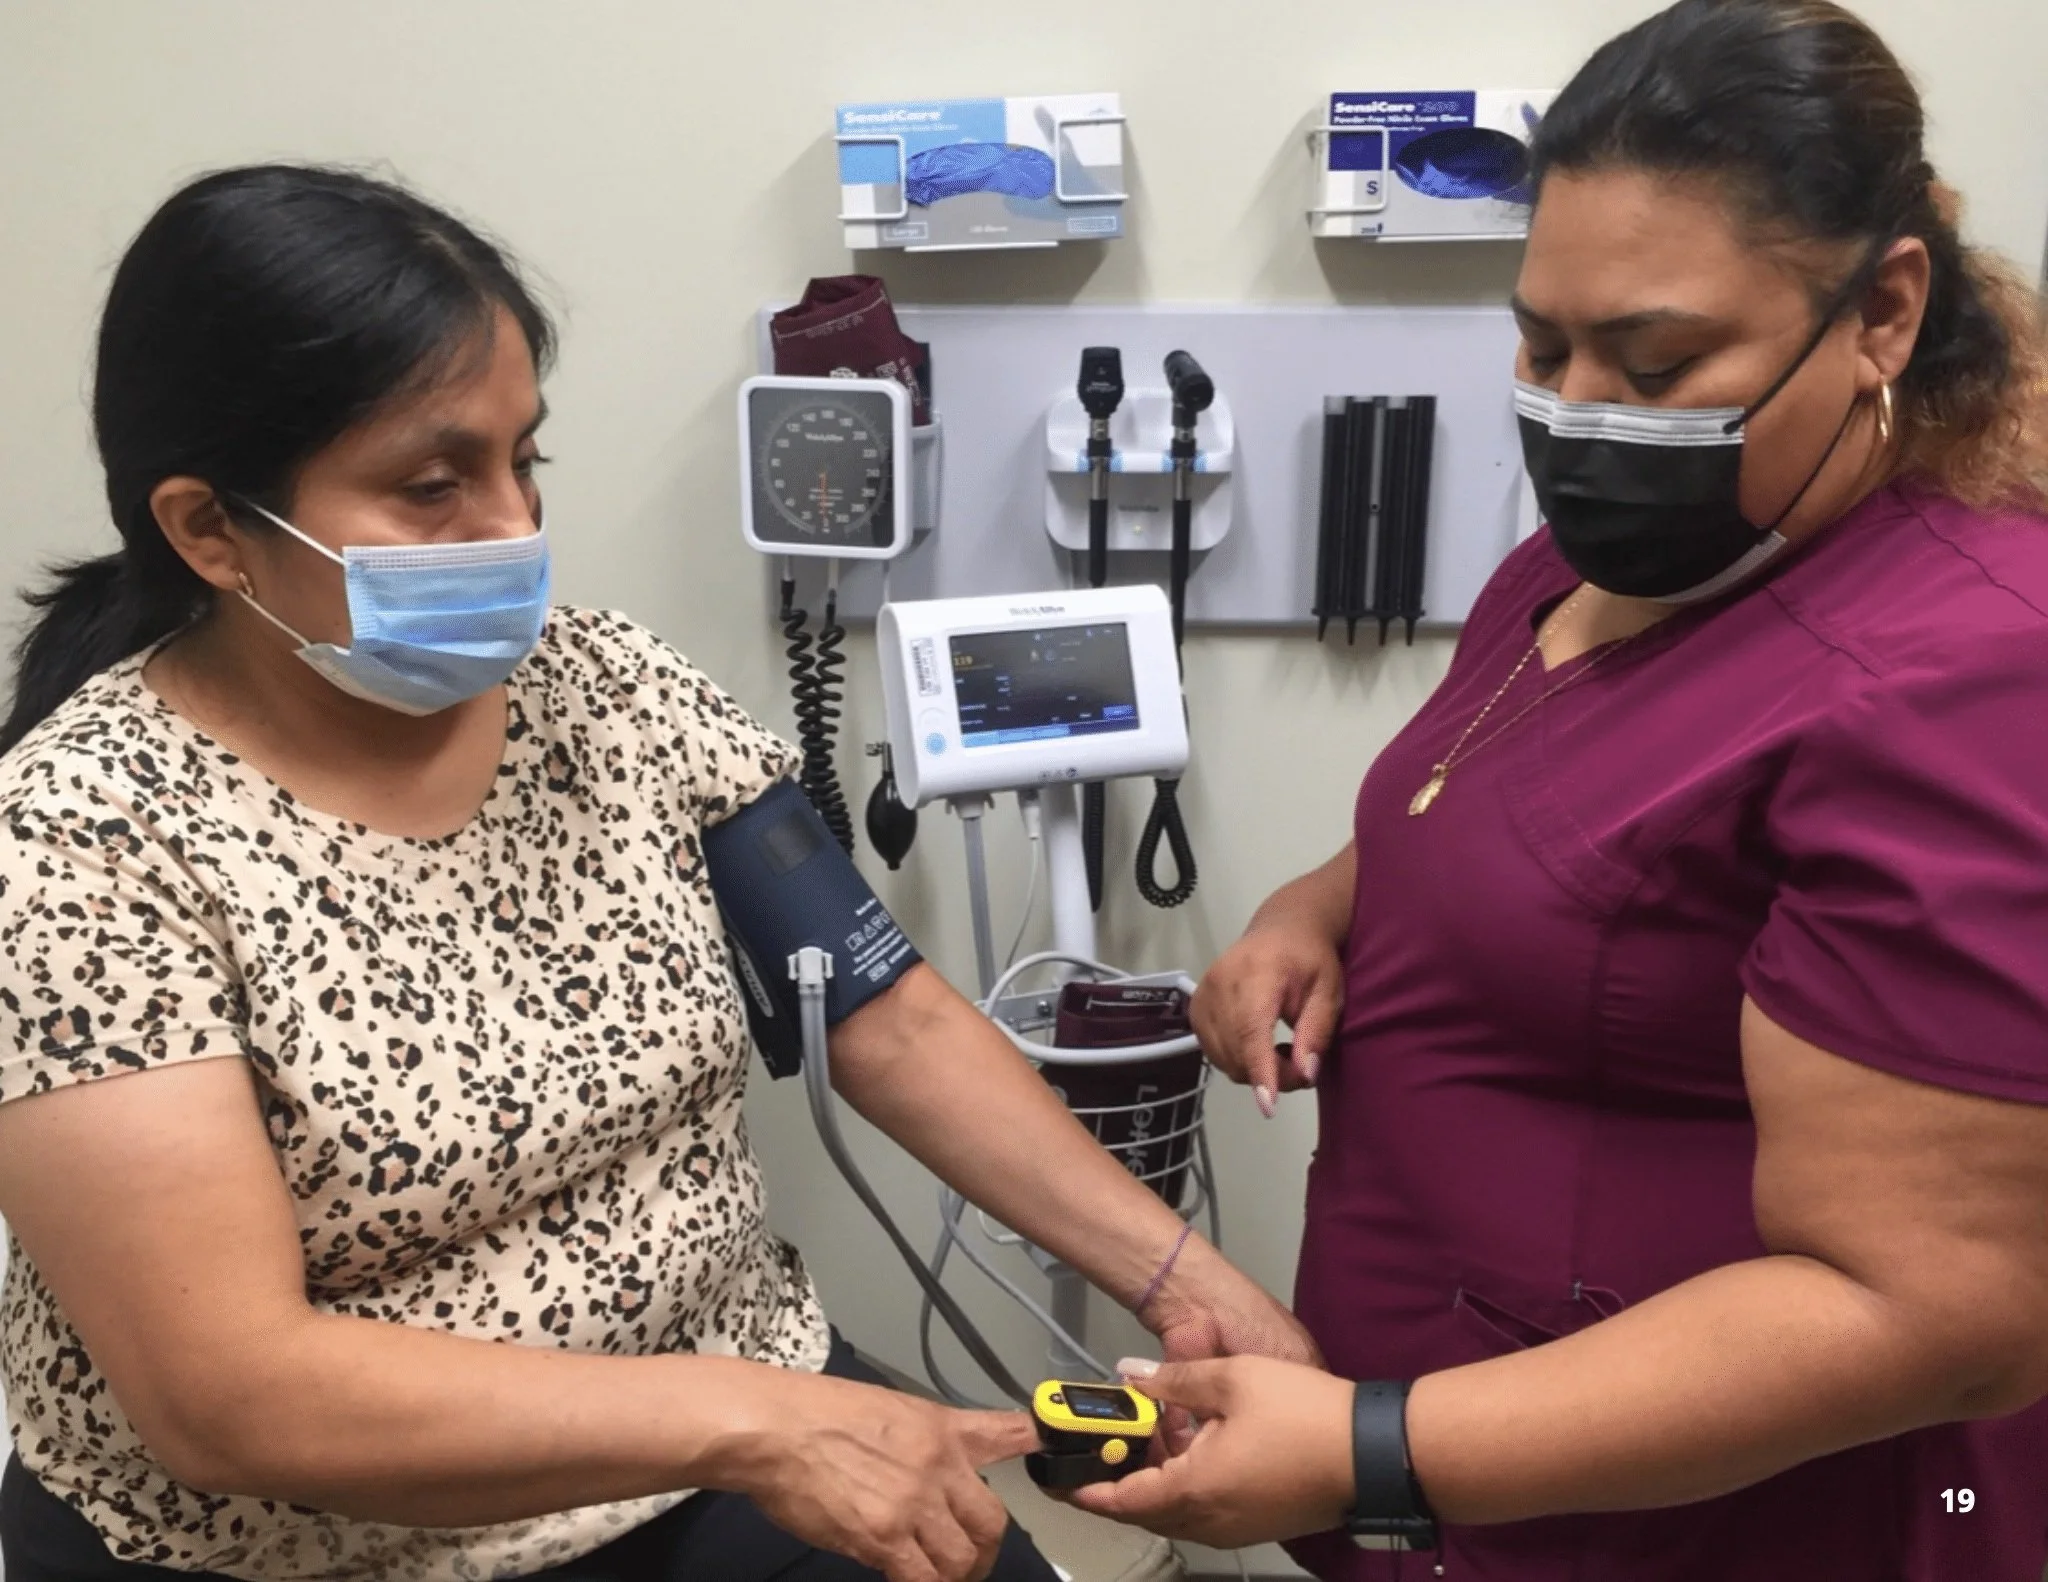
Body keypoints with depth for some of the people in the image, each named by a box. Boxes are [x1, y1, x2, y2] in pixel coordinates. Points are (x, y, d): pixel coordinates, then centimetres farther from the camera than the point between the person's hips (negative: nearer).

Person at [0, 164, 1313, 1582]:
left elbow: (887, 1021, -1)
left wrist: (1177, 1276, -9)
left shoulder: (608, 690, -4)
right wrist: (754, 1423, -27)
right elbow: (232, 1397, -22)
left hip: (725, 1413, 4)